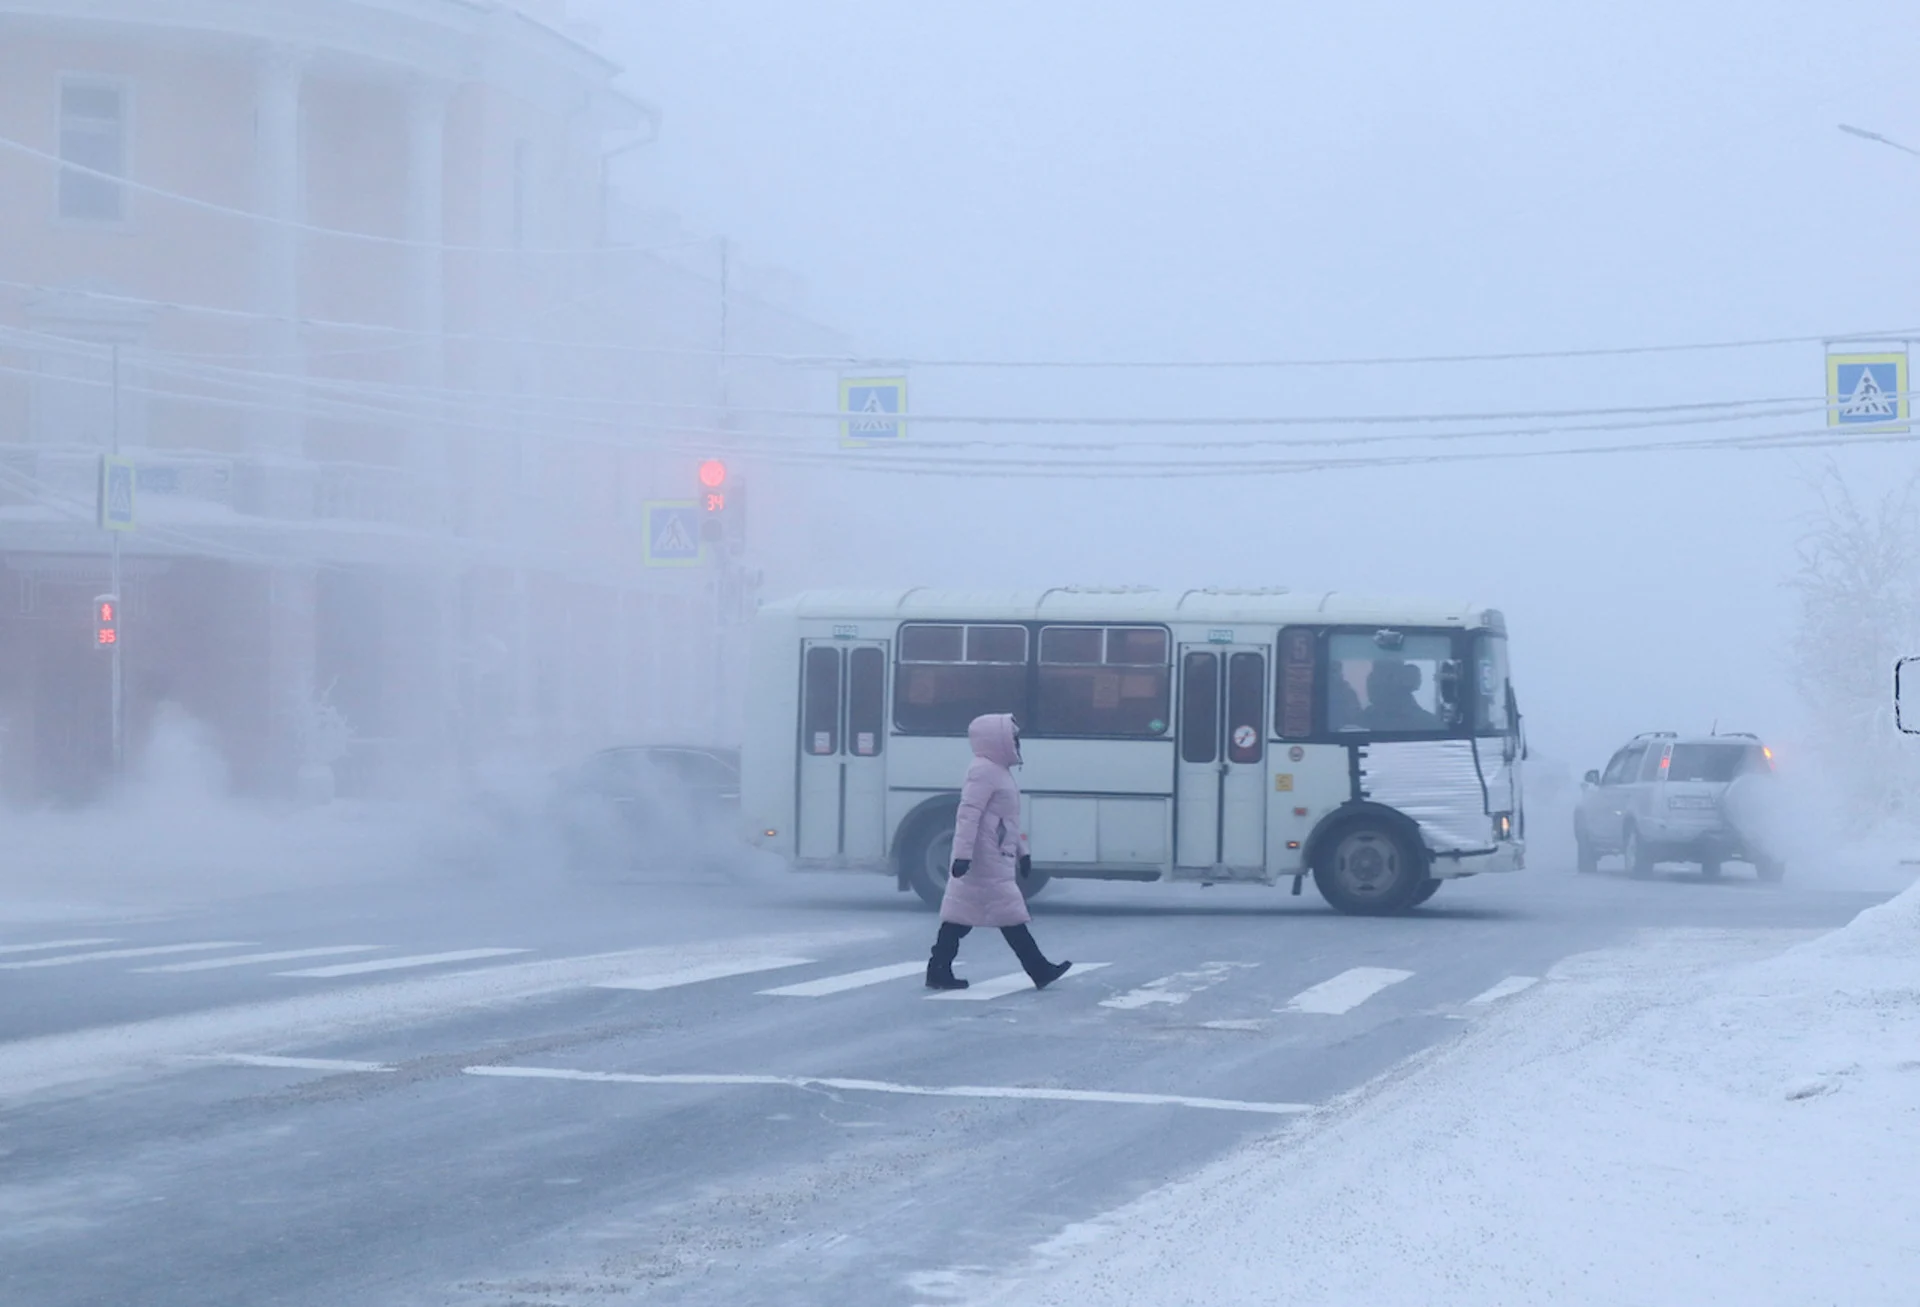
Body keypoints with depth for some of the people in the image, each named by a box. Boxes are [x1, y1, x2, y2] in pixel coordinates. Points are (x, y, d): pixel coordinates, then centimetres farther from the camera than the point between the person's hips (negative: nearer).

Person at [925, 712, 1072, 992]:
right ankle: (1039, 971, -2)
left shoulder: (999, 771, 19)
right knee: (1010, 915, -5)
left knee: (961, 912, 8)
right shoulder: (984, 772, -14)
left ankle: (939, 971, 8)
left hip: (996, 861, 11)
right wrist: (963, 854, -28)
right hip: (987, 862, -11)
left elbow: (1008, 820, 26)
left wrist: (1021, 851, 28)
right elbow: (969, 815, -22)